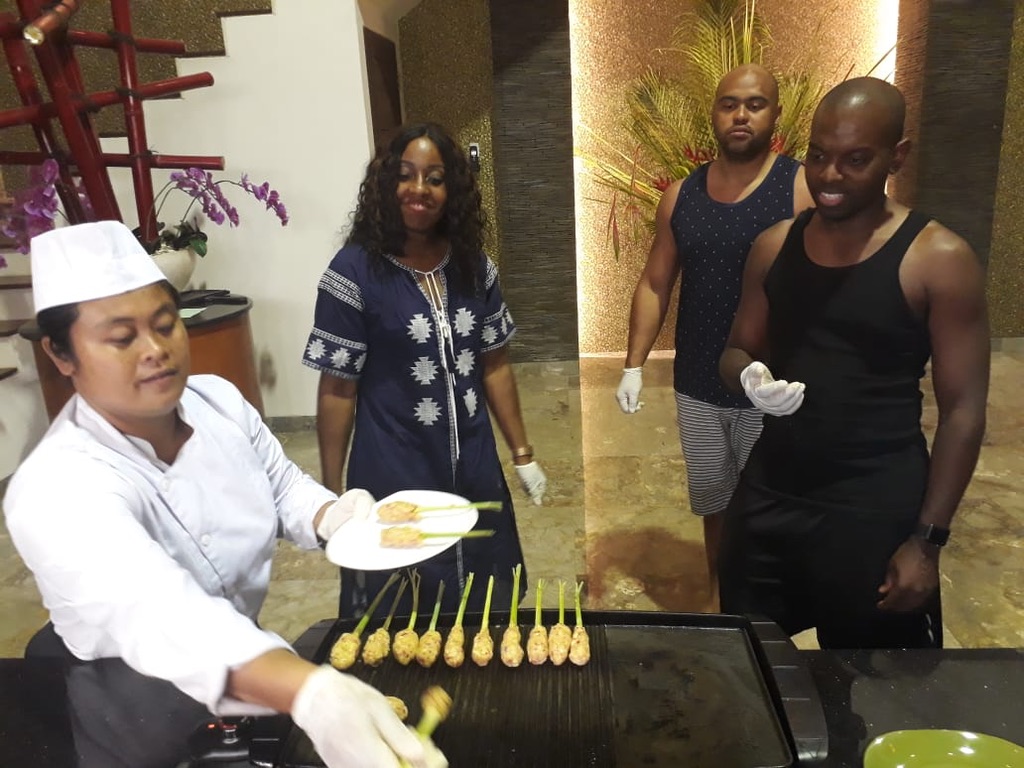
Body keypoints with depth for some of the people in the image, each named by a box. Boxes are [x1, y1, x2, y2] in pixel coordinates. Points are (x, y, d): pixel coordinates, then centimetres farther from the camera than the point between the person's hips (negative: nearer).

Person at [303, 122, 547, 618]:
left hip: (474, 473, 4)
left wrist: (522, 455, 10)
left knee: (483, 611, 20)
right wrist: (332, 494, -6)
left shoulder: (473, 266, 1)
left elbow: (494, 367, 7)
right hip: (393, 479, -4)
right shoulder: (355, 271, -13)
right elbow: (337, 390, -9)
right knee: (403, 621, 14)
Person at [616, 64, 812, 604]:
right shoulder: (681, 196, 4)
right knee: (713, 505, 19)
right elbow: (655, 285, 8)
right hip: (697, 388, 4)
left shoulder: (803, 189, -9)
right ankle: (719, 605, 41)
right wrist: (634, 365, 0)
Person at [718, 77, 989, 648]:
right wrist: (750, 379, -13)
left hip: (875, 510, -4)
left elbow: (963, 410, -9)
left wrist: (928, 539, -11)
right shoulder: (775, 246, 2)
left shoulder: (939, 260, -11)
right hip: (768, 497, 4)